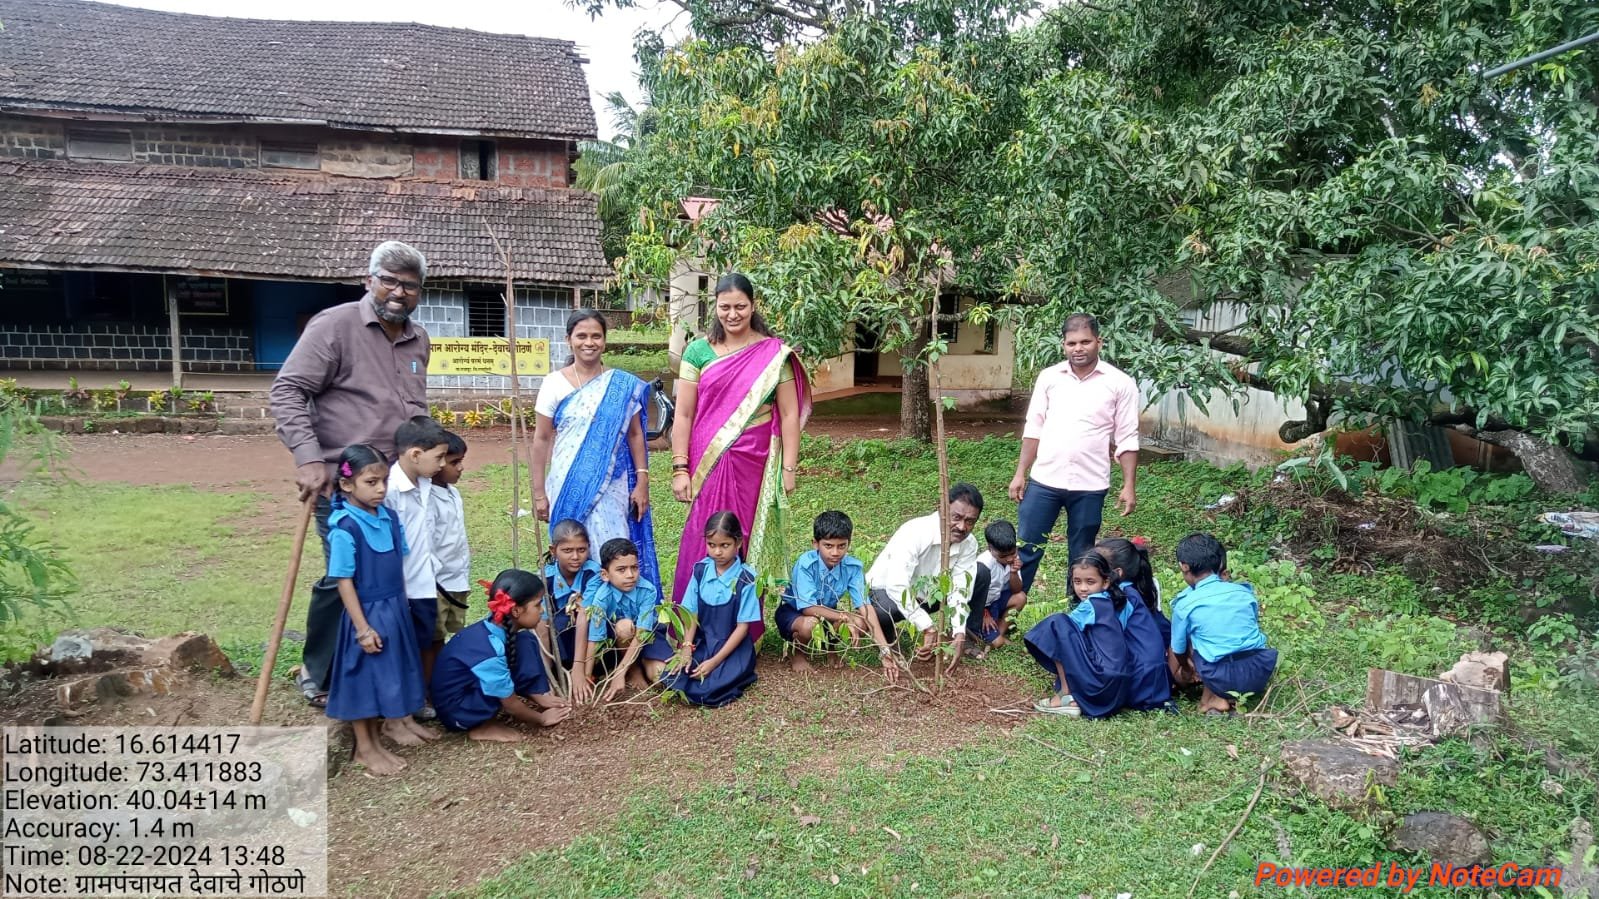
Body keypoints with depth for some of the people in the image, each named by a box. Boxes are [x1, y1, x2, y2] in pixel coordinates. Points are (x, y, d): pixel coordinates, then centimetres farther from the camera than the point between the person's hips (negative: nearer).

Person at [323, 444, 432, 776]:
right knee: (365, 677, 7)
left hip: (395, 608, 6)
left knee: (393, 670, 20)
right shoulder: (344, 529, -21)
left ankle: (394, 722, 39)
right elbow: (343, 582, -18)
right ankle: (365, 746, 22)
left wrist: (401, 605, 14)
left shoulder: (389, 518, -1)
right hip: (366, 613, -6)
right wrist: (363, 628, -17)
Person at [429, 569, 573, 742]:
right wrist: (542, 718, -5)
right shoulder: (488, 650, -32)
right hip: (456, 710, -8)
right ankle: (482, 726, -12)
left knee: (524, 642, -3)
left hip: (474, 685, 8)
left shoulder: (496, 627, -10)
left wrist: (537, 694, 10)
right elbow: (510, 706, -19)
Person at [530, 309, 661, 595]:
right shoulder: (554, 384, 1)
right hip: (568, 486, 0)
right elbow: (542, 439, 3)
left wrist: (642, 482, 1)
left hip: (611, 487, 0)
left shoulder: (623, 385, 2)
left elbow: (634, 434, 7)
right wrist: (539, 492, 1)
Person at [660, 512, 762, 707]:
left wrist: (715, 661, -16)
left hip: (733, 648, -4)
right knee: (671, 680, -18)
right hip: (702, 643, 4)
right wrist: (686, 648, -12)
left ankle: (735, 675, 5)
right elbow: (691, 613, 3)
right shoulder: (700, 570, -1)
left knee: (707, 692, -26)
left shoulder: (746, 579, -13)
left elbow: (743, 626, -12)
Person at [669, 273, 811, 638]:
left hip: (755, 465, 0)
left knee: (748, 543, 5)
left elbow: (789, 415, 2)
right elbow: (683, 415, 4)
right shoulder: (699, 351, 4)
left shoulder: (774, 353, 2)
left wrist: (789, 468, -2)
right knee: (702, 544, 0)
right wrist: (680, 469, -2)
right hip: (709, 465, 1)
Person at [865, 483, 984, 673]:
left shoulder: (969, 545, -14)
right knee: (883, 613, -41)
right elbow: (896, 586, -43)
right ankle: (886, 639, -4)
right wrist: (928, 628, -45)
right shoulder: (915, 532, -33)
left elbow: (958, 592, -19)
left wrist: (959, 636, -34)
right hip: (886, 590, -5)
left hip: (926, 595, 5)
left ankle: (969, 637, 3)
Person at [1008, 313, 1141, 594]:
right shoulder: (1049, 377, 2)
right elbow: (1034, 429, 6)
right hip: (1044, 480, 2)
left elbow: (1127, 439, -2)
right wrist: (1020, 474, 4)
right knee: (1026, 548, 5)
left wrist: (1129, 486, -7)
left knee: (1082, 556, 12)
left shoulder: (1120, 383, -4)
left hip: (1090, 486, -1)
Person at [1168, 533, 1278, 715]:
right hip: (1261, 672, 3)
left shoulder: (1185, 604, -1)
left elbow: (1179, 651, 12)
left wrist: (1189, 672, 34)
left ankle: (1214, 698, 6)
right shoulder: (1245, 592, 9)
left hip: (1223, 678, -3)